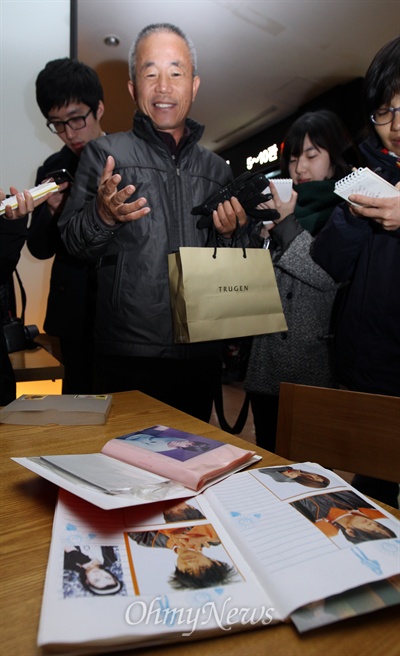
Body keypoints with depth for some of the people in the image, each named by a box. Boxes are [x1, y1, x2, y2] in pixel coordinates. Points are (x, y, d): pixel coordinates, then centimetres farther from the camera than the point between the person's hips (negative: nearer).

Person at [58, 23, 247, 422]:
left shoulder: (216, 168, 13)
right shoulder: (105, 153, 2)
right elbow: (72, 243, -3)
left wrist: (230, 234, -2)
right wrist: (103, 216, -21)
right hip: (128, 355, -3)